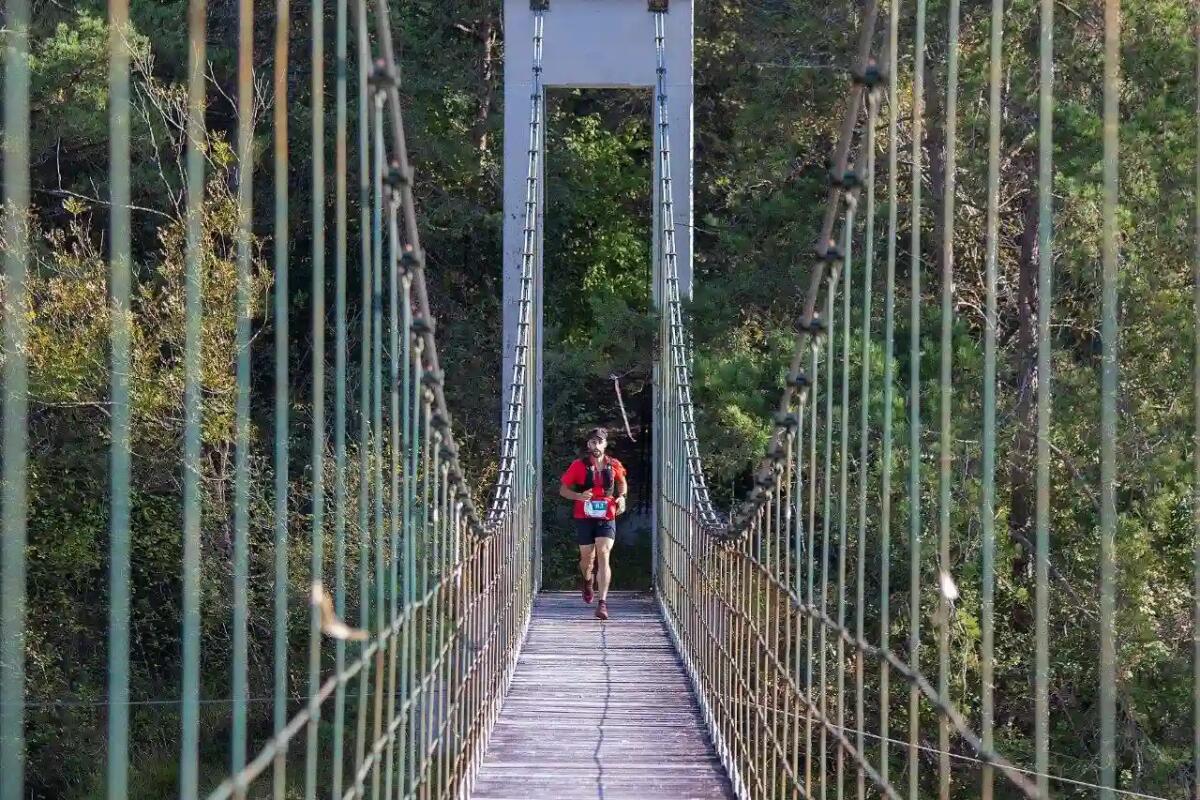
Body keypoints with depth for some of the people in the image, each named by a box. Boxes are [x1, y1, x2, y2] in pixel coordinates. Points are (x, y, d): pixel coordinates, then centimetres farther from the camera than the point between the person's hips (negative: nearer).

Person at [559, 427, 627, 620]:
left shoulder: (614, 465, 2)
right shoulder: (579, 465, -3)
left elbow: (622, 483, 22)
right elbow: (563, 490, 2)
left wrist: (621, 497, 1)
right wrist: (579, 496, -17)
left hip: (607, 518, 0)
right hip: (584, 517, 0)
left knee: (603, 556, -14)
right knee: (587, 557, 11)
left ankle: (603, 603, -18)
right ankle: (587, 580, 49)